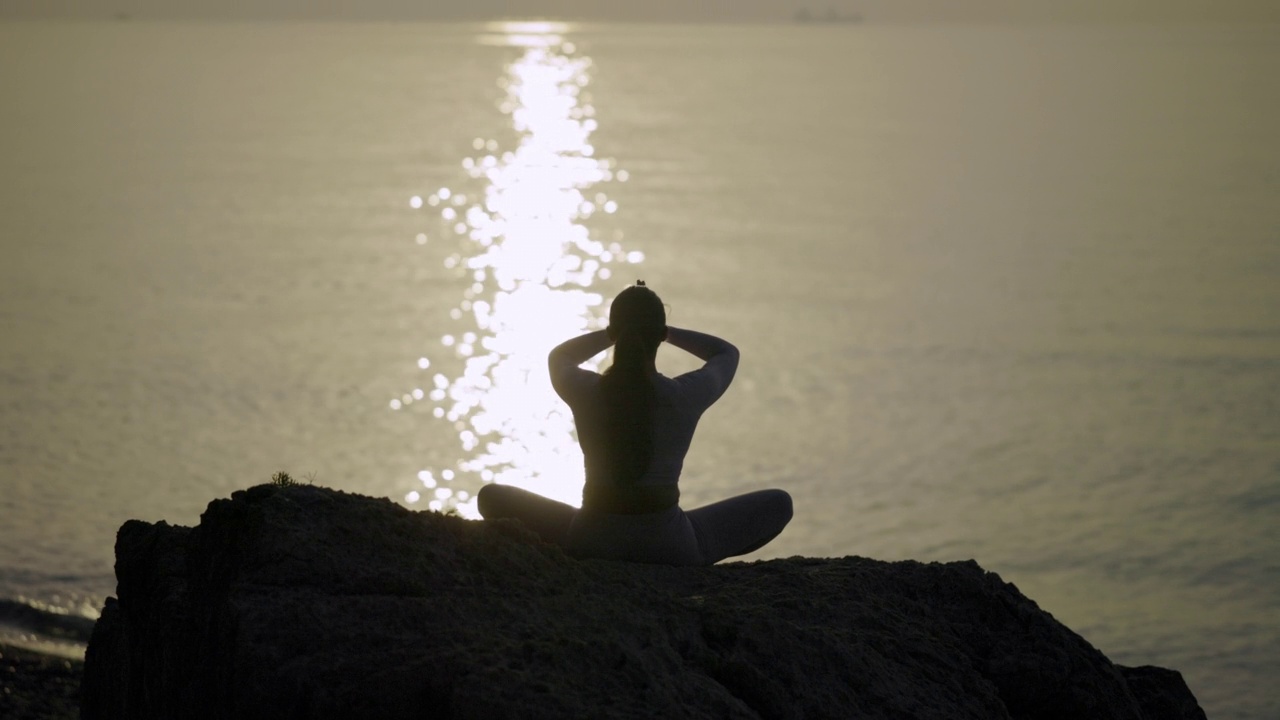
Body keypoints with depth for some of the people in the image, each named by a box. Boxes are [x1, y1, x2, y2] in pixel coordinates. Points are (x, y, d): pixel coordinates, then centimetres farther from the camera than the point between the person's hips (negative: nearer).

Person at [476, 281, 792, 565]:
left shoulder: (583, 391, -9)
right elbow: (727, 353, 14)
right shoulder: (686, 396, -11)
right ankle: (689, 564, 11)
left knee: (492, 496, 21)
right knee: (778, 503, 17)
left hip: (593, 541, 1)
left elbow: (559, 356, 19)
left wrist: (619, 331, 19)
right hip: (670, 545, -1)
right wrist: (663, 331, 16)